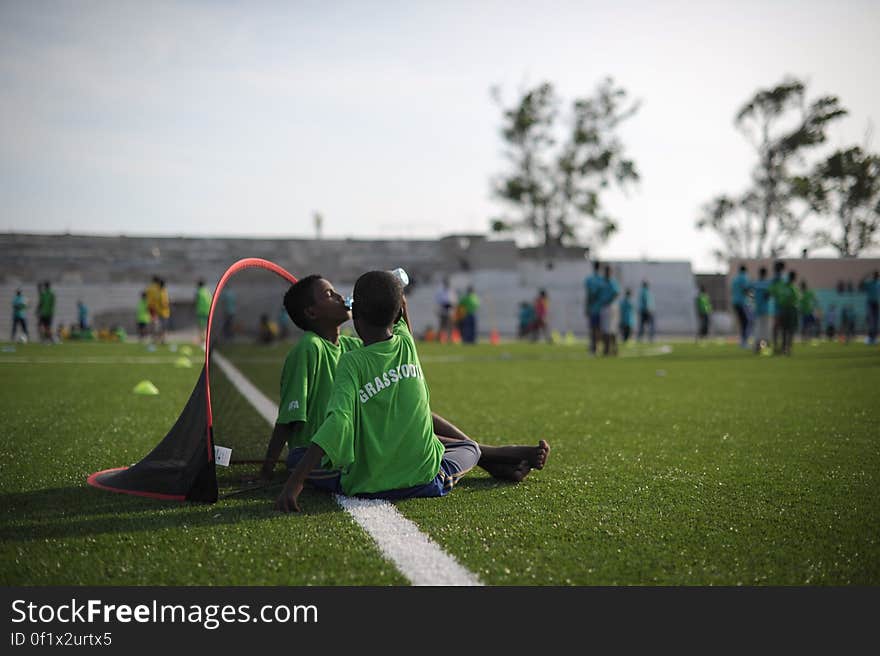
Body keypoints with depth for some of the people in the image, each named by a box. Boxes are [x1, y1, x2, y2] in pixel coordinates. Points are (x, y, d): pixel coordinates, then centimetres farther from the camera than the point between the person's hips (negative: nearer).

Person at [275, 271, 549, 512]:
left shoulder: (352, 362, -13)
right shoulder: (407, 343, 0)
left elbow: (338, 422, -25)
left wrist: (294, 483, -29)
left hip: (366, 485, -4)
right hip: (426, 481, 4)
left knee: (296, 456, 16)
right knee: (470, 449, 34)